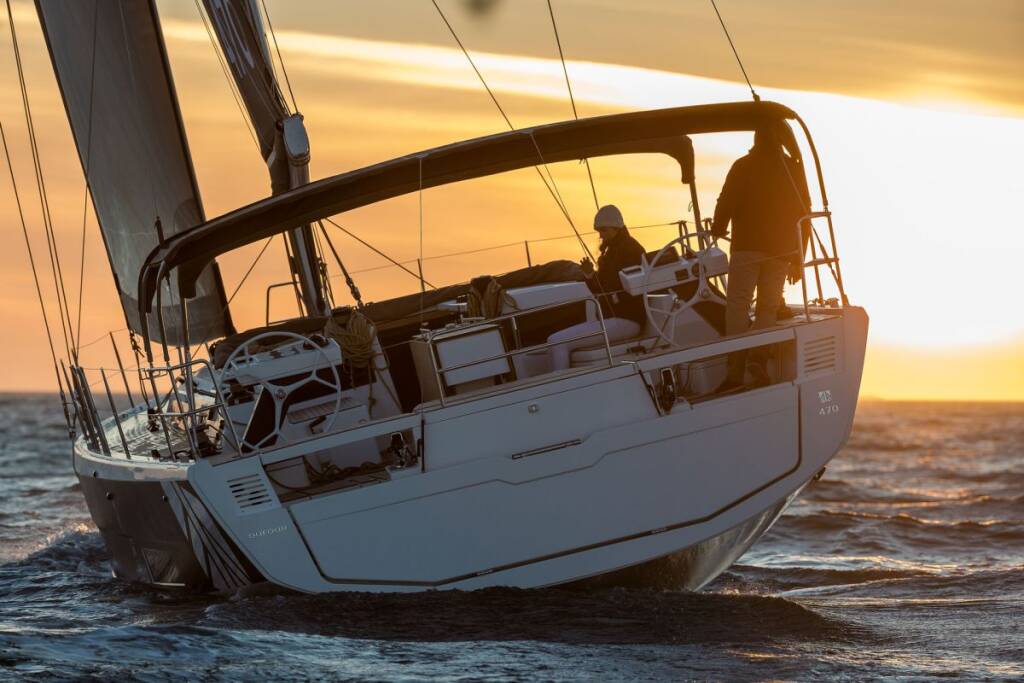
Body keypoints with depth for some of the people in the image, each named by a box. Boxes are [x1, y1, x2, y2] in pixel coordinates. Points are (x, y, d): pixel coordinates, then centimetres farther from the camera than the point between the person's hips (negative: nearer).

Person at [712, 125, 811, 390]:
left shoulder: (743, 167, -1)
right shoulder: (793, 169, 10)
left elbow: (727, 201, -6)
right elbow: (803, 214, 11)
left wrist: (718, 227, 15)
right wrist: (798, 259, 16)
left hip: (747, 246, -3)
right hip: (781, 250, 3)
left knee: (738, 305, -3)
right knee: (768, 307, 9)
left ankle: (736, 370, -16)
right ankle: (760, 357, -13)